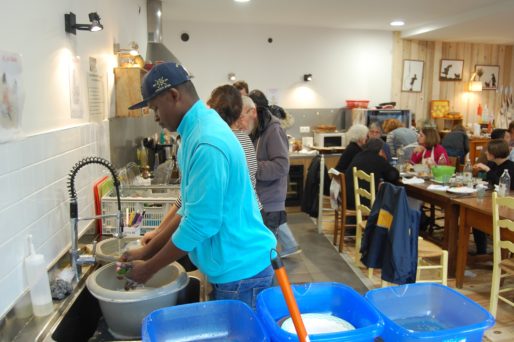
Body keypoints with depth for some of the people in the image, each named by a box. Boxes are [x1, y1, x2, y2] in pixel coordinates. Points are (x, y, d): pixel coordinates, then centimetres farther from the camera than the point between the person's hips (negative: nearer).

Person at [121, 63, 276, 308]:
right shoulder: (198, 131, 7)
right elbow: (190, 207, 12)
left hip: (240, 272, -9)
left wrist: (149, 268, -9)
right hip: (238, 264, 9)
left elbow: (200, 223, -23)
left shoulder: (207, 143, -25)